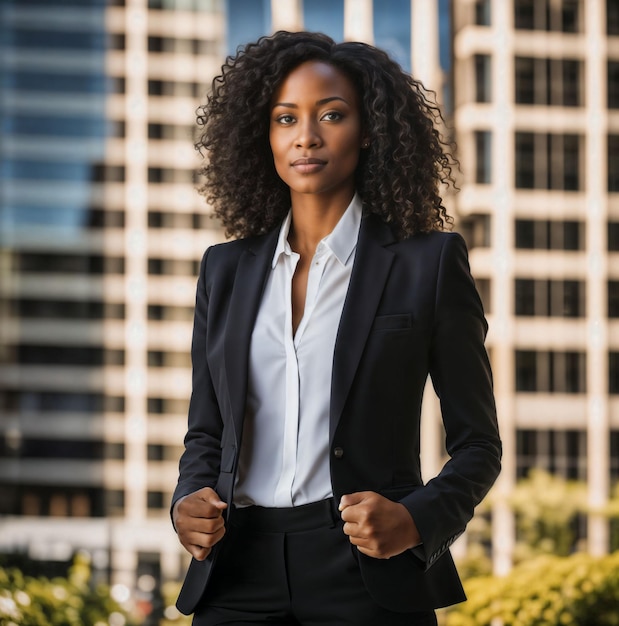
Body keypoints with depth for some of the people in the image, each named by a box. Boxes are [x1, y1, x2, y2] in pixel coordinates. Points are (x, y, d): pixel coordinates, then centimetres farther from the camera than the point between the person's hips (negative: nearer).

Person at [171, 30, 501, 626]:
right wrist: (188, 503, -4)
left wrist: (416, 521, -15)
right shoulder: (226, 269, 12)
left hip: (367, 574, -3)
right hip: (240, 572, 3)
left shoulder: (428, 261, 1)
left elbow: (477, 442, 2)